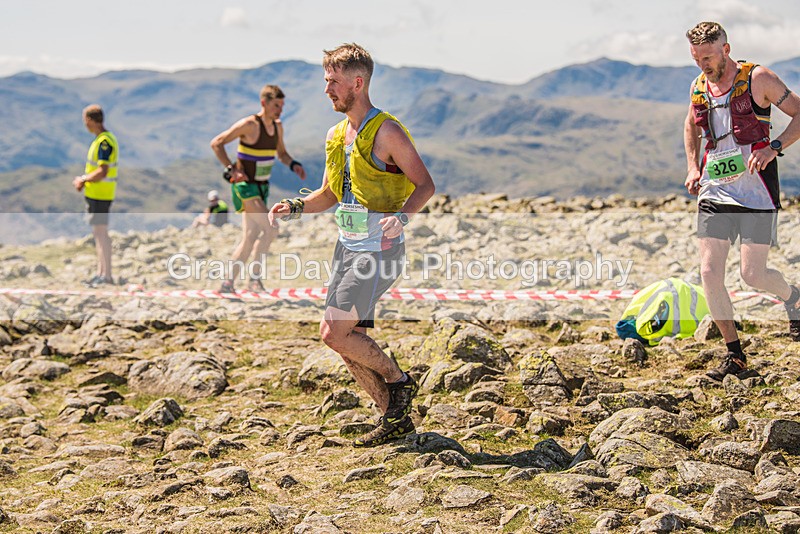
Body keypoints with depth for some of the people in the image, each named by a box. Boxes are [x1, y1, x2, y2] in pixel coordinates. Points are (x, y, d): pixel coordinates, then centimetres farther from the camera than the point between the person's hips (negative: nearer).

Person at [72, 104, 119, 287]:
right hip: (94, 193, 10)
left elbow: (102, 172, -25)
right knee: (98, 232, 14)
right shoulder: (101, 139, 13)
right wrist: (83, 180, 8)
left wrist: (82, 179, -12)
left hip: (100, 195, -10)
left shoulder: (105, 142, -19)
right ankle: (101, 272, 21)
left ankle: (107, 275, -3)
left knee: (101, 233, -7)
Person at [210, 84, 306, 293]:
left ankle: (228, 284, 14)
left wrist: (294, 165, 1)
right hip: (245, 185, -8)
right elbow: (216, 143, -13)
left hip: (261, 187, 8)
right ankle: (255, 279, -14)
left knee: (250, 239, 8)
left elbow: (281, 153, 23)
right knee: (270, 229, -20)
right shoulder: (249, 125, -15)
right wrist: (231, 169, -19)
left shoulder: (277, 126, 8)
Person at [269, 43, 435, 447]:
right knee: (348, 341, 7)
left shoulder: (386, 132, -12)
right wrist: (295, 208, 4)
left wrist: (400, 216, -30)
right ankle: (395, 417, 19)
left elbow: (425, 185, -12)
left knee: (334, 333, -12)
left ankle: (399, 381, 8)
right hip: (347, 245, 9)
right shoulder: (336, 135, 13)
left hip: (378, 248, -9)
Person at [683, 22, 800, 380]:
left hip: (755, 190, -5)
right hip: (714, 190, 5)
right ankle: (734, 355, 8)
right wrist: (693, 168, 14)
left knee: (752, 274, -7)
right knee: (709, 272, -4)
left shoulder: (757, 79, -6)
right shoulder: (699, 88, 9)